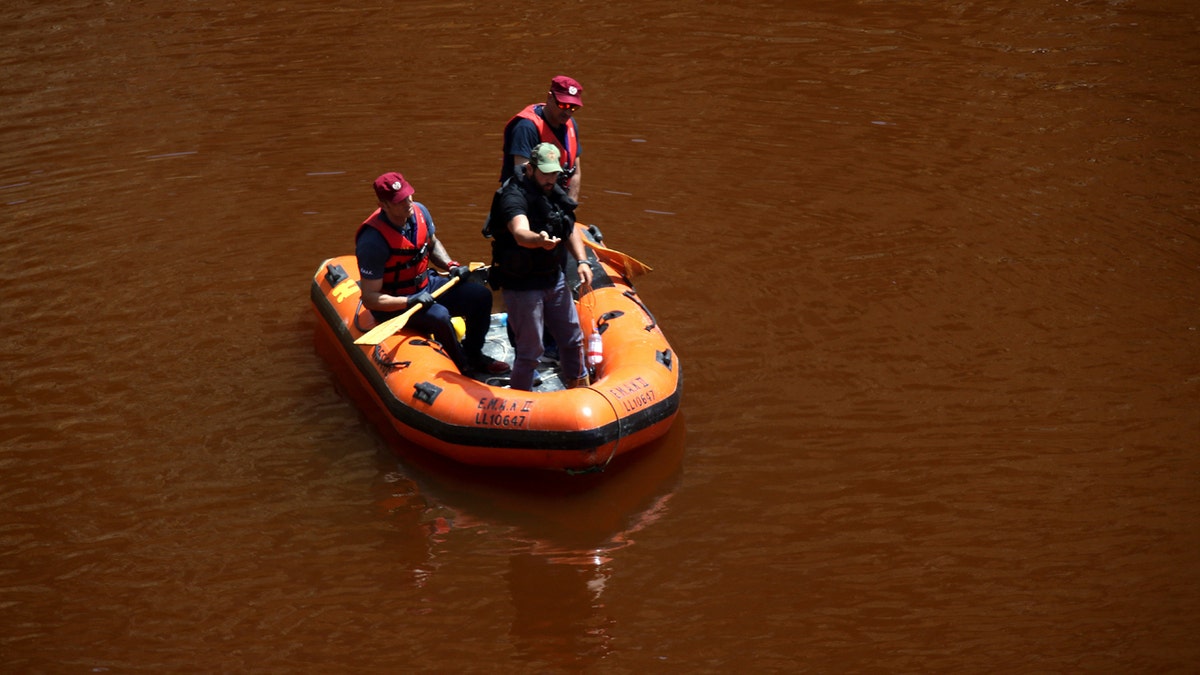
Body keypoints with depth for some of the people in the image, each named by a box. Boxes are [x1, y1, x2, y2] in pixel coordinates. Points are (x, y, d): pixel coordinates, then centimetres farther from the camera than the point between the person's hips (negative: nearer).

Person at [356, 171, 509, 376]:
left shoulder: (419, 211, -7)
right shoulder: (373, 240, -28)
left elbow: (433, 244, 17)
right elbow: (370, 298, -25)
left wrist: (451, 266, -1)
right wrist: (410, 301, -34)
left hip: (426, 285, 7)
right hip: (394, 304, -7)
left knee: (481, 296, -6)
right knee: (439, 316, -33)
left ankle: (473, 354, 15)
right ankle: (464, 369, -8)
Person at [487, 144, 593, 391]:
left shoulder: (556, 194, 6)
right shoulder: (514, 196, -21)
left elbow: (571, 231, 17)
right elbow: (520, 233, -40)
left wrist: (582, 261, 2)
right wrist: (539, 240, -62)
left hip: (554, 279, 8)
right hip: (522, 285, -8)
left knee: (572, 339, 20)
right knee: (530, 351, -4)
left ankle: (579, 387, 40)